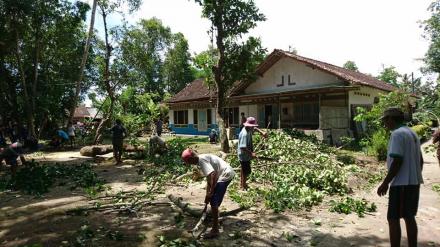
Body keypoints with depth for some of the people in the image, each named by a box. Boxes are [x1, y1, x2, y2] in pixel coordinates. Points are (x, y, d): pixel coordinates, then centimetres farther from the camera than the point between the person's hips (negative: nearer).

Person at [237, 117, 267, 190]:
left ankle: (242, 184, 39)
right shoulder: (245, 134, -29)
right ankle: (244, 187, 13)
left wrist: (262, 132, 5)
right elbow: (243, 147, -34)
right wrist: (251, 153, -32)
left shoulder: (249, 130, -1)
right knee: (247, 171, 0)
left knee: (244, 170, 23)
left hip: (245, 155, 10)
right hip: (244, 155, -10)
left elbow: (255, 128, 21)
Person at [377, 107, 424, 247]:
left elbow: (397, 161, -22)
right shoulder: (412, 134, 13)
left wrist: (385, 183, -17)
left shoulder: (397, 134, -15)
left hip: (401, 184, -9)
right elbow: (420, 160, 17)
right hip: (414, 182, 10)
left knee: (393, 219, -3)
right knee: (409, 217, 16)